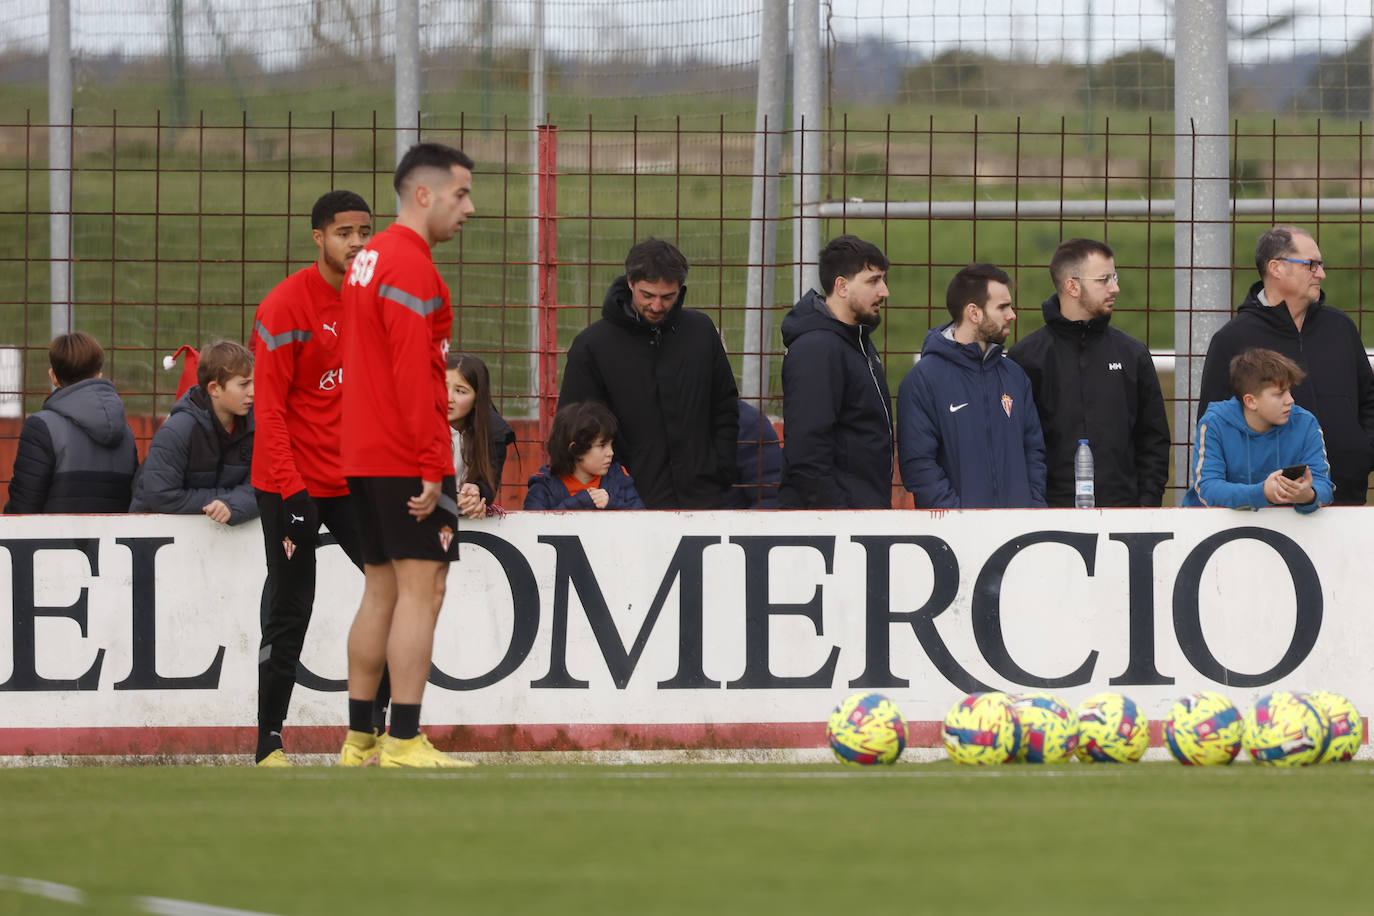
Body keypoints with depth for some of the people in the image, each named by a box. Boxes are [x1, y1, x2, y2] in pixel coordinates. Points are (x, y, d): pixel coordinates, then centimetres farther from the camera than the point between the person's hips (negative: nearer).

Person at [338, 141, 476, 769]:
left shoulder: (368, 258, 17)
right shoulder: (410, 264, -14)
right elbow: (415, 373, -19)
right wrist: (432, 464, -20)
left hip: (364, 458, 10)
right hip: (409, 459, -10)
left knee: (382, 591, 12)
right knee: (421, 591, -9)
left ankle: (359, 739, 13)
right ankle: (404, 742, -13)